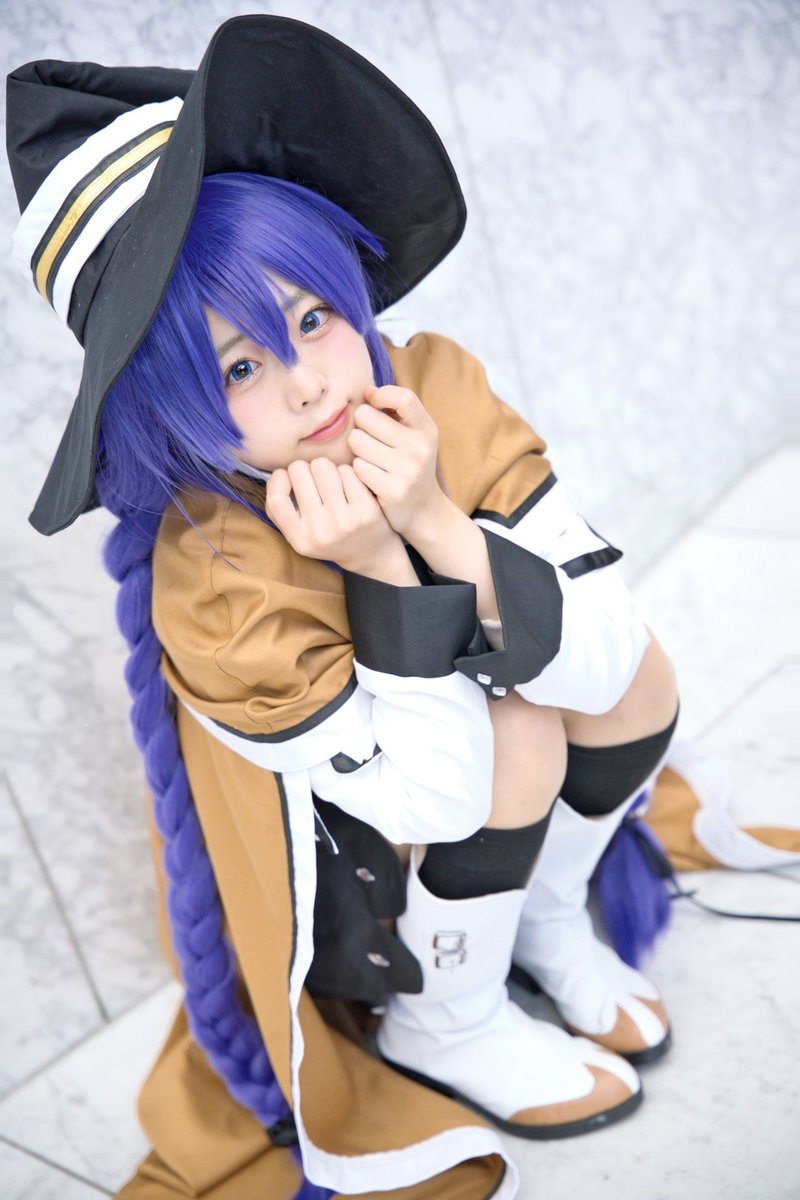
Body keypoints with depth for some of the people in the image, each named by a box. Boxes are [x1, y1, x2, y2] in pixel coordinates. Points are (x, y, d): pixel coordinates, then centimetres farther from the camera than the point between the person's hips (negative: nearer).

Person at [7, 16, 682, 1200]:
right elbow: (433, 797, -31)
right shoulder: (212, 583, -34)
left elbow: (608, 656, -24)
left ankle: (546, 917, 12)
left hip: (475, 804, 5)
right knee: (518, 728, -28)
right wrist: (382, 572, -41)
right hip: (340, 893, -5)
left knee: (640, 677, -16)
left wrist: (440, 524, -38)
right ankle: (442, 1026, -2)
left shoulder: (436, 389, -23)